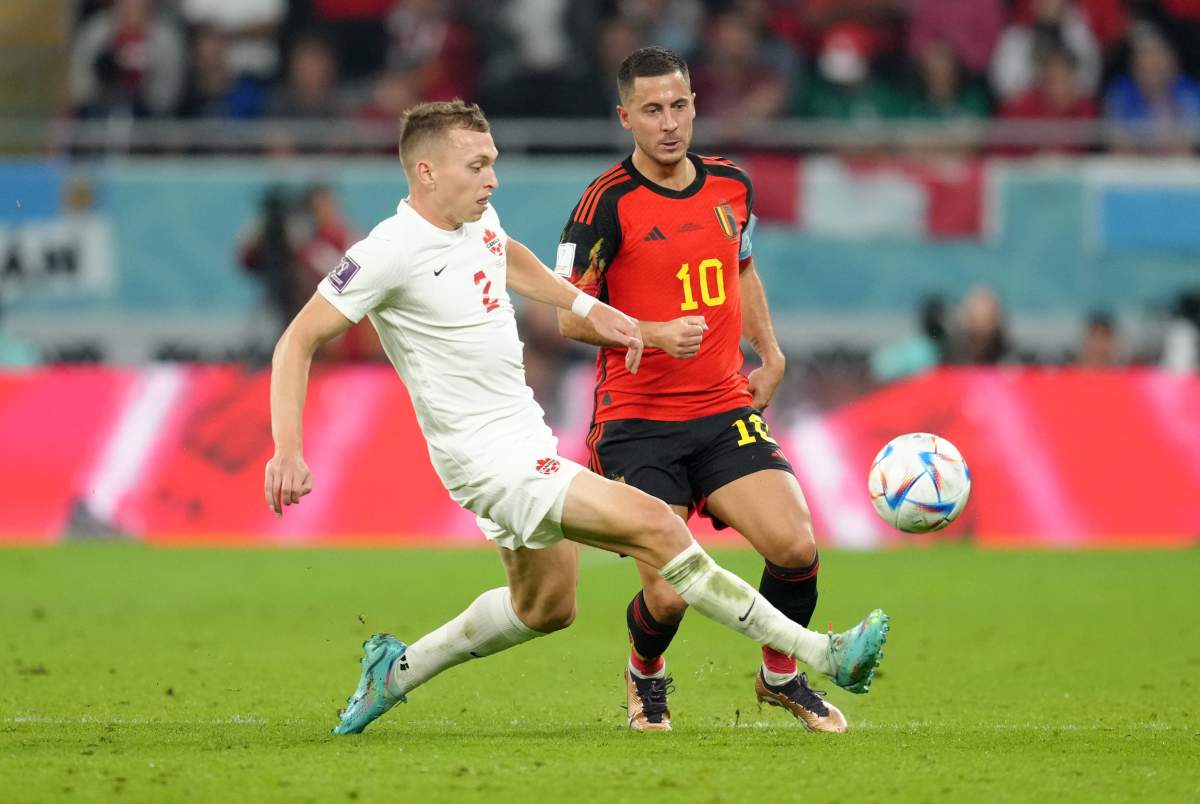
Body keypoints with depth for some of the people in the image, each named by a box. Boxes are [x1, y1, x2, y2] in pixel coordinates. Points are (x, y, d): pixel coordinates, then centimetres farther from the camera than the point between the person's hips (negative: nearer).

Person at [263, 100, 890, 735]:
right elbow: (299, 341, -18)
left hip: (526, 438, 10)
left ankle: (396, 670, 36)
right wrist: (287, 451, -27)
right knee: (653, 524, -19)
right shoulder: (389, 251, -20)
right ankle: (819, 654, -17)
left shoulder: (478, 219, 4)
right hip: (490, 460, -10)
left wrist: (588, 307, 19)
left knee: (544, 608, 23)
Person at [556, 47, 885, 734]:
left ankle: (781, 676, 14)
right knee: (668, 596, -12)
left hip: (725, 408, 4)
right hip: (638, 424, -4)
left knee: (796, 548, -15)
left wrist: (771, 355, 20)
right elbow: (570, 316, -8)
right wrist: (655, 333, -22)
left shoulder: (732, 185, 8)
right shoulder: (609, 203, -9)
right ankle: (646, 676, 25)